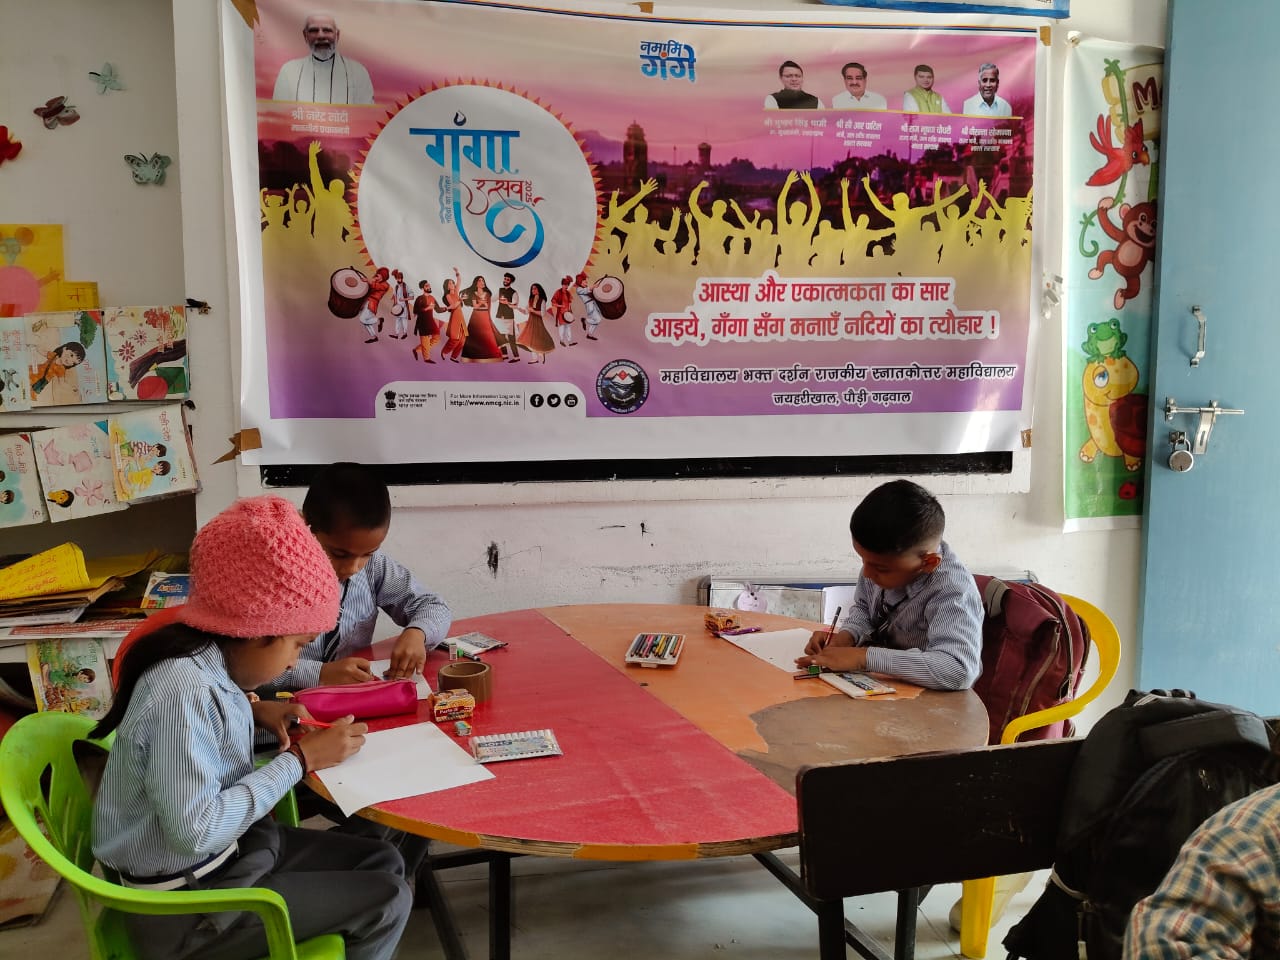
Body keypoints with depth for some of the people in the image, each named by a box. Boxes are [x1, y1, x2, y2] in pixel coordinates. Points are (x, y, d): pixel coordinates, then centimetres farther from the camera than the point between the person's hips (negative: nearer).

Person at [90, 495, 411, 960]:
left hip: (226, 850, 9)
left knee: (384, 864, 9)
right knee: (387, 901, -6)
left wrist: (254, 712, 1)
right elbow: (196, 832, -30)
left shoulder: (203, 655, -3)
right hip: (186, 903, -9)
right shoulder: (185, 689, -30)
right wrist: (300, 759, -21)